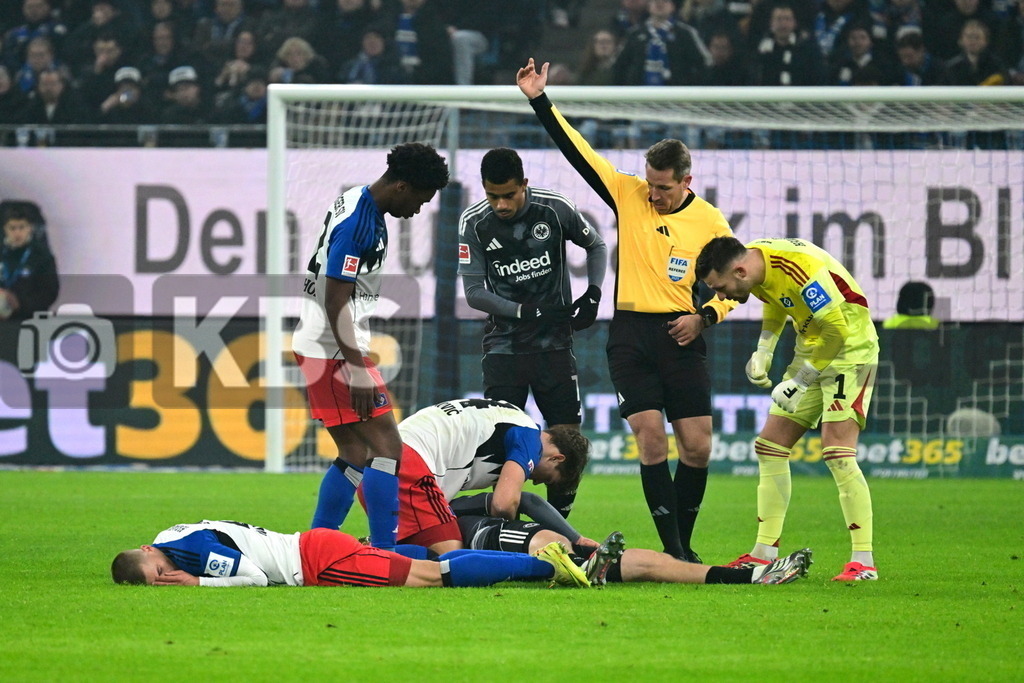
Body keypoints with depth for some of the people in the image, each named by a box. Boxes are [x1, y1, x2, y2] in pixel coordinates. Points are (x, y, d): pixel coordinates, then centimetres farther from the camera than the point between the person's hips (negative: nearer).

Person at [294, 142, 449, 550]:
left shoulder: (360, 207, 13)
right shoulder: (357, 222, -19)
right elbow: (335, 301, -21)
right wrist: (357, 368, -22)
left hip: (319, 347, 10)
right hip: (333, 349, -10)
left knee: (355, 455, 11)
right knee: (386, 447, -11)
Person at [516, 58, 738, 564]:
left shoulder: (710, 222, 2)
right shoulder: (628, 195, 4)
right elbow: (576, 151, 3)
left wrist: (704, 316, -7)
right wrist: (539, 101, -2)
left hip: (682, 338, 0)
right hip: (631, 336, 0)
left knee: (697, 447, -3)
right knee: (651, 439, -10)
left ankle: (683, 545, 13)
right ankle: (672, 548, -7)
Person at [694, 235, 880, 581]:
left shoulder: (802, 268, -30)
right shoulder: (756, 260, -3)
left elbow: (837, 331, -25)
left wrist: (800, 381, -18)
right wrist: (763, 351, 4)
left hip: (850, 349, -9)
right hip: (812, 352, 9)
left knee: (837, 454, -19)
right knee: (769, 446, 6)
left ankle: (864, 561, -16)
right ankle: (764, 553, 12)